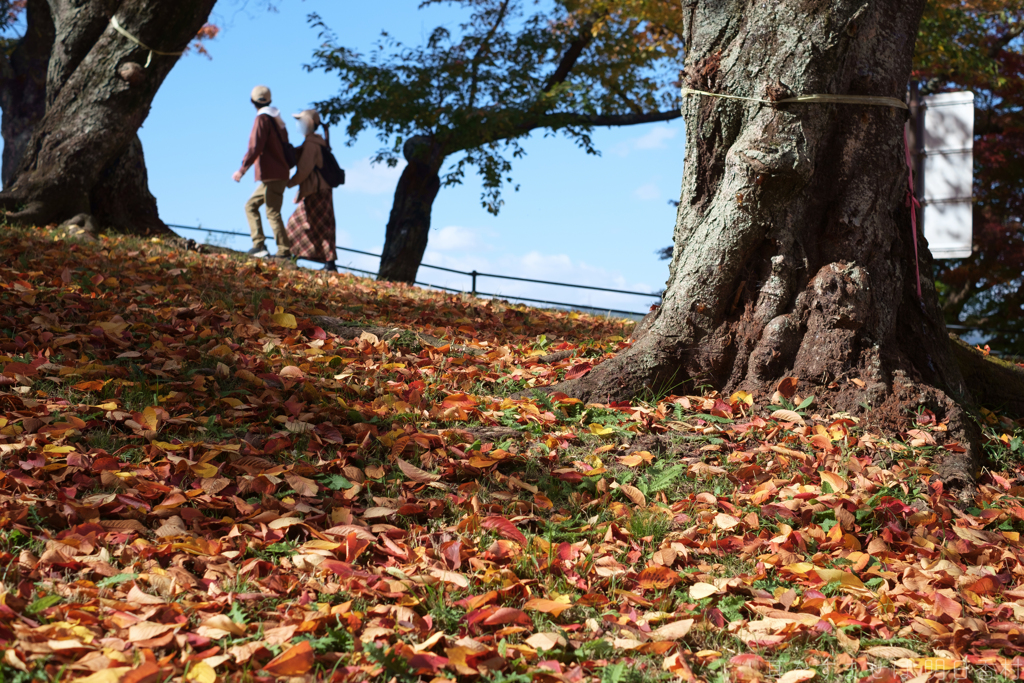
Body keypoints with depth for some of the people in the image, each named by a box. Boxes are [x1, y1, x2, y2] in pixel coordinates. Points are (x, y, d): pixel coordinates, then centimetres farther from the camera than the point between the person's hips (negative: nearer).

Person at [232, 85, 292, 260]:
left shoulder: (262, 119, -10)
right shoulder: (277, 119, 16)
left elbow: (255, 147, -18)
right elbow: (284, 146, 19)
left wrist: (242, 170, -18)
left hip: (271, 175, -9)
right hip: (279, 172, 9)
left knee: (272, 212, -9)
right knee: (251, 206, 14)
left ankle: (284, 251, -12)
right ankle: (258, 244, 6)